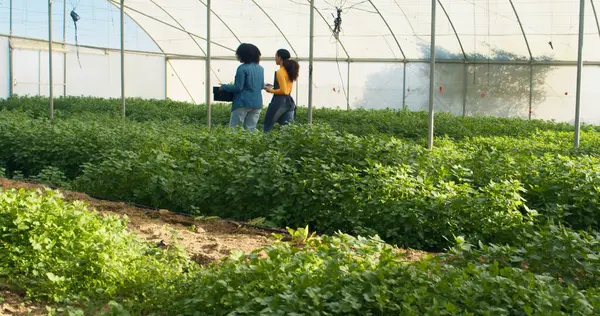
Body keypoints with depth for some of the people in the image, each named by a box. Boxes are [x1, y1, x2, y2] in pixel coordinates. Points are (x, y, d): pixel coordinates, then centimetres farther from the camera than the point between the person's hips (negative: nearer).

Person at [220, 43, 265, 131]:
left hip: (243, 103, -6)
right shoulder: (260, 69, 9)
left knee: (233, 128, 0)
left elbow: (238, 87, -12)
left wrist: (223, 87, 0)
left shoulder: (242, 68, -11)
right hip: (257, 103, 7)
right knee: (251, 129, 8)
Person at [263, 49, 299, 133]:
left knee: (267, 127, 4)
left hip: (279, 101, -8)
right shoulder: (290, 71, 12)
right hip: (289, 101, 8)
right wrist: (274, 87, 18)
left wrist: (271, 90, -5)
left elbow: (283, 91, -18)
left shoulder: (280, 72, -13)